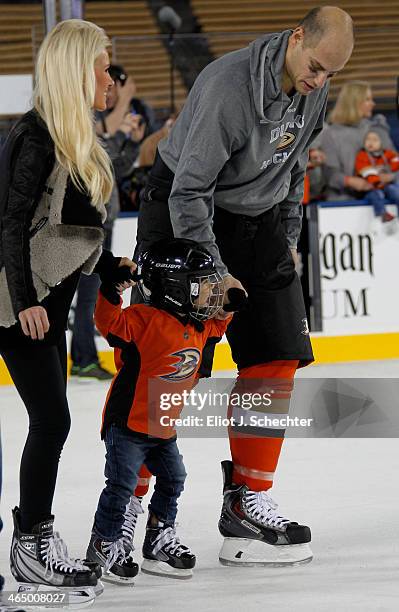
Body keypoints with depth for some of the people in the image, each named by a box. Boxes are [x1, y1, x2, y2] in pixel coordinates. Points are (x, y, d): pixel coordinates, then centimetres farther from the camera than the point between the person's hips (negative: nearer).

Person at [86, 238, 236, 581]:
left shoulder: (198, 327, 6)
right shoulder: (147, 319, -21)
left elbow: (215, 326, 27)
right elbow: (111, 322, -31)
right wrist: (113, 289, -44)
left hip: (163, 428, 8)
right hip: (128, 422, -8)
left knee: (173, 479, 12)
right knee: (122, 484, -6)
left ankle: (160, 538, 26)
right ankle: (104, 544, 8)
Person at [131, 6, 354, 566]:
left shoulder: (315, 91, -4)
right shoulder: (227, 85, -28)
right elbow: (189, 190, -26)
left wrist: (287, 239, 15)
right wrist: (212, 272, -27)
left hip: (259, 220, 7)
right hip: (183, 218, -7)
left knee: (277, 356, 1)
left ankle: (246, 501, 7)